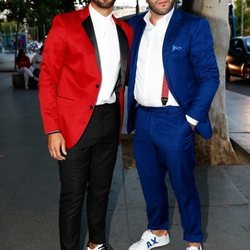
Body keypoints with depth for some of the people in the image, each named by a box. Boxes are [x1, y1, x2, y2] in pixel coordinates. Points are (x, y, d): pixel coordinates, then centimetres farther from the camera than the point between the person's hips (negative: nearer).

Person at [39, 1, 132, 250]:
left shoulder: (125, 30, 8)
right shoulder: (64, 24, -6)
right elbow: (47, 80, -7)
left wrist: (119, 119, 8)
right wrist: (52, 130, -12)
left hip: (110, 120, 5)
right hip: (75, 122, -4)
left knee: (101, 189, 18)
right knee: (73, 194, 5)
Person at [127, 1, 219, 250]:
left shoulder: (194, 26, -6)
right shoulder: (134, 25, 7)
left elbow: (209, 76, -8)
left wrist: (191, 119, -12)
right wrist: (131, 112, 6)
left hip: (174, 120, -4)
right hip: (142, 119, 5)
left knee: (183, 184, 7)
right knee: (150, 181, 17)